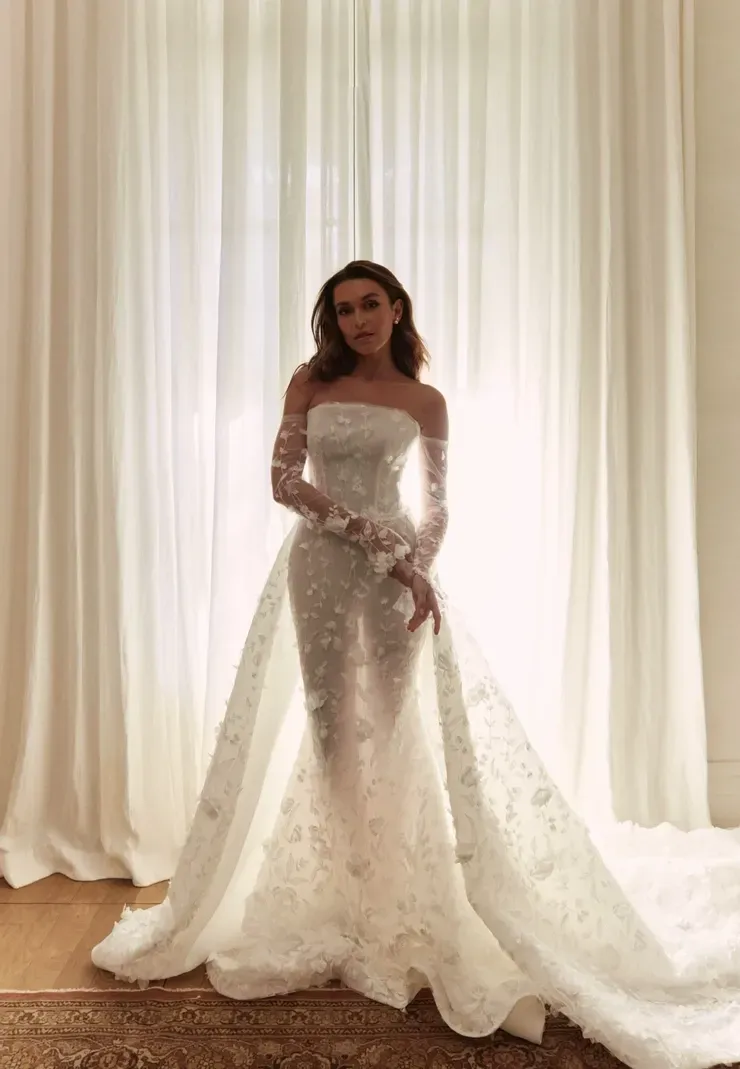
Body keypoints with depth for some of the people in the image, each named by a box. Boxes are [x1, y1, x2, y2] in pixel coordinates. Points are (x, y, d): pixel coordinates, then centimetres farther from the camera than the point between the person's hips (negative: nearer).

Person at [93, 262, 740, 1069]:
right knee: (330, 728, 5)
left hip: (396, 568, 0)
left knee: (397, 727, 4)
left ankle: (400, 902, 19)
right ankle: (350, 896, 22)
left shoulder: (425, 403, 6)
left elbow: (436, 507, 9)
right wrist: (371, 532, -14)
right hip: (321, 564, 1)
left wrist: (417, 563, -11)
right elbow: (284, 481, -5)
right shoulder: (311, 382, 5)